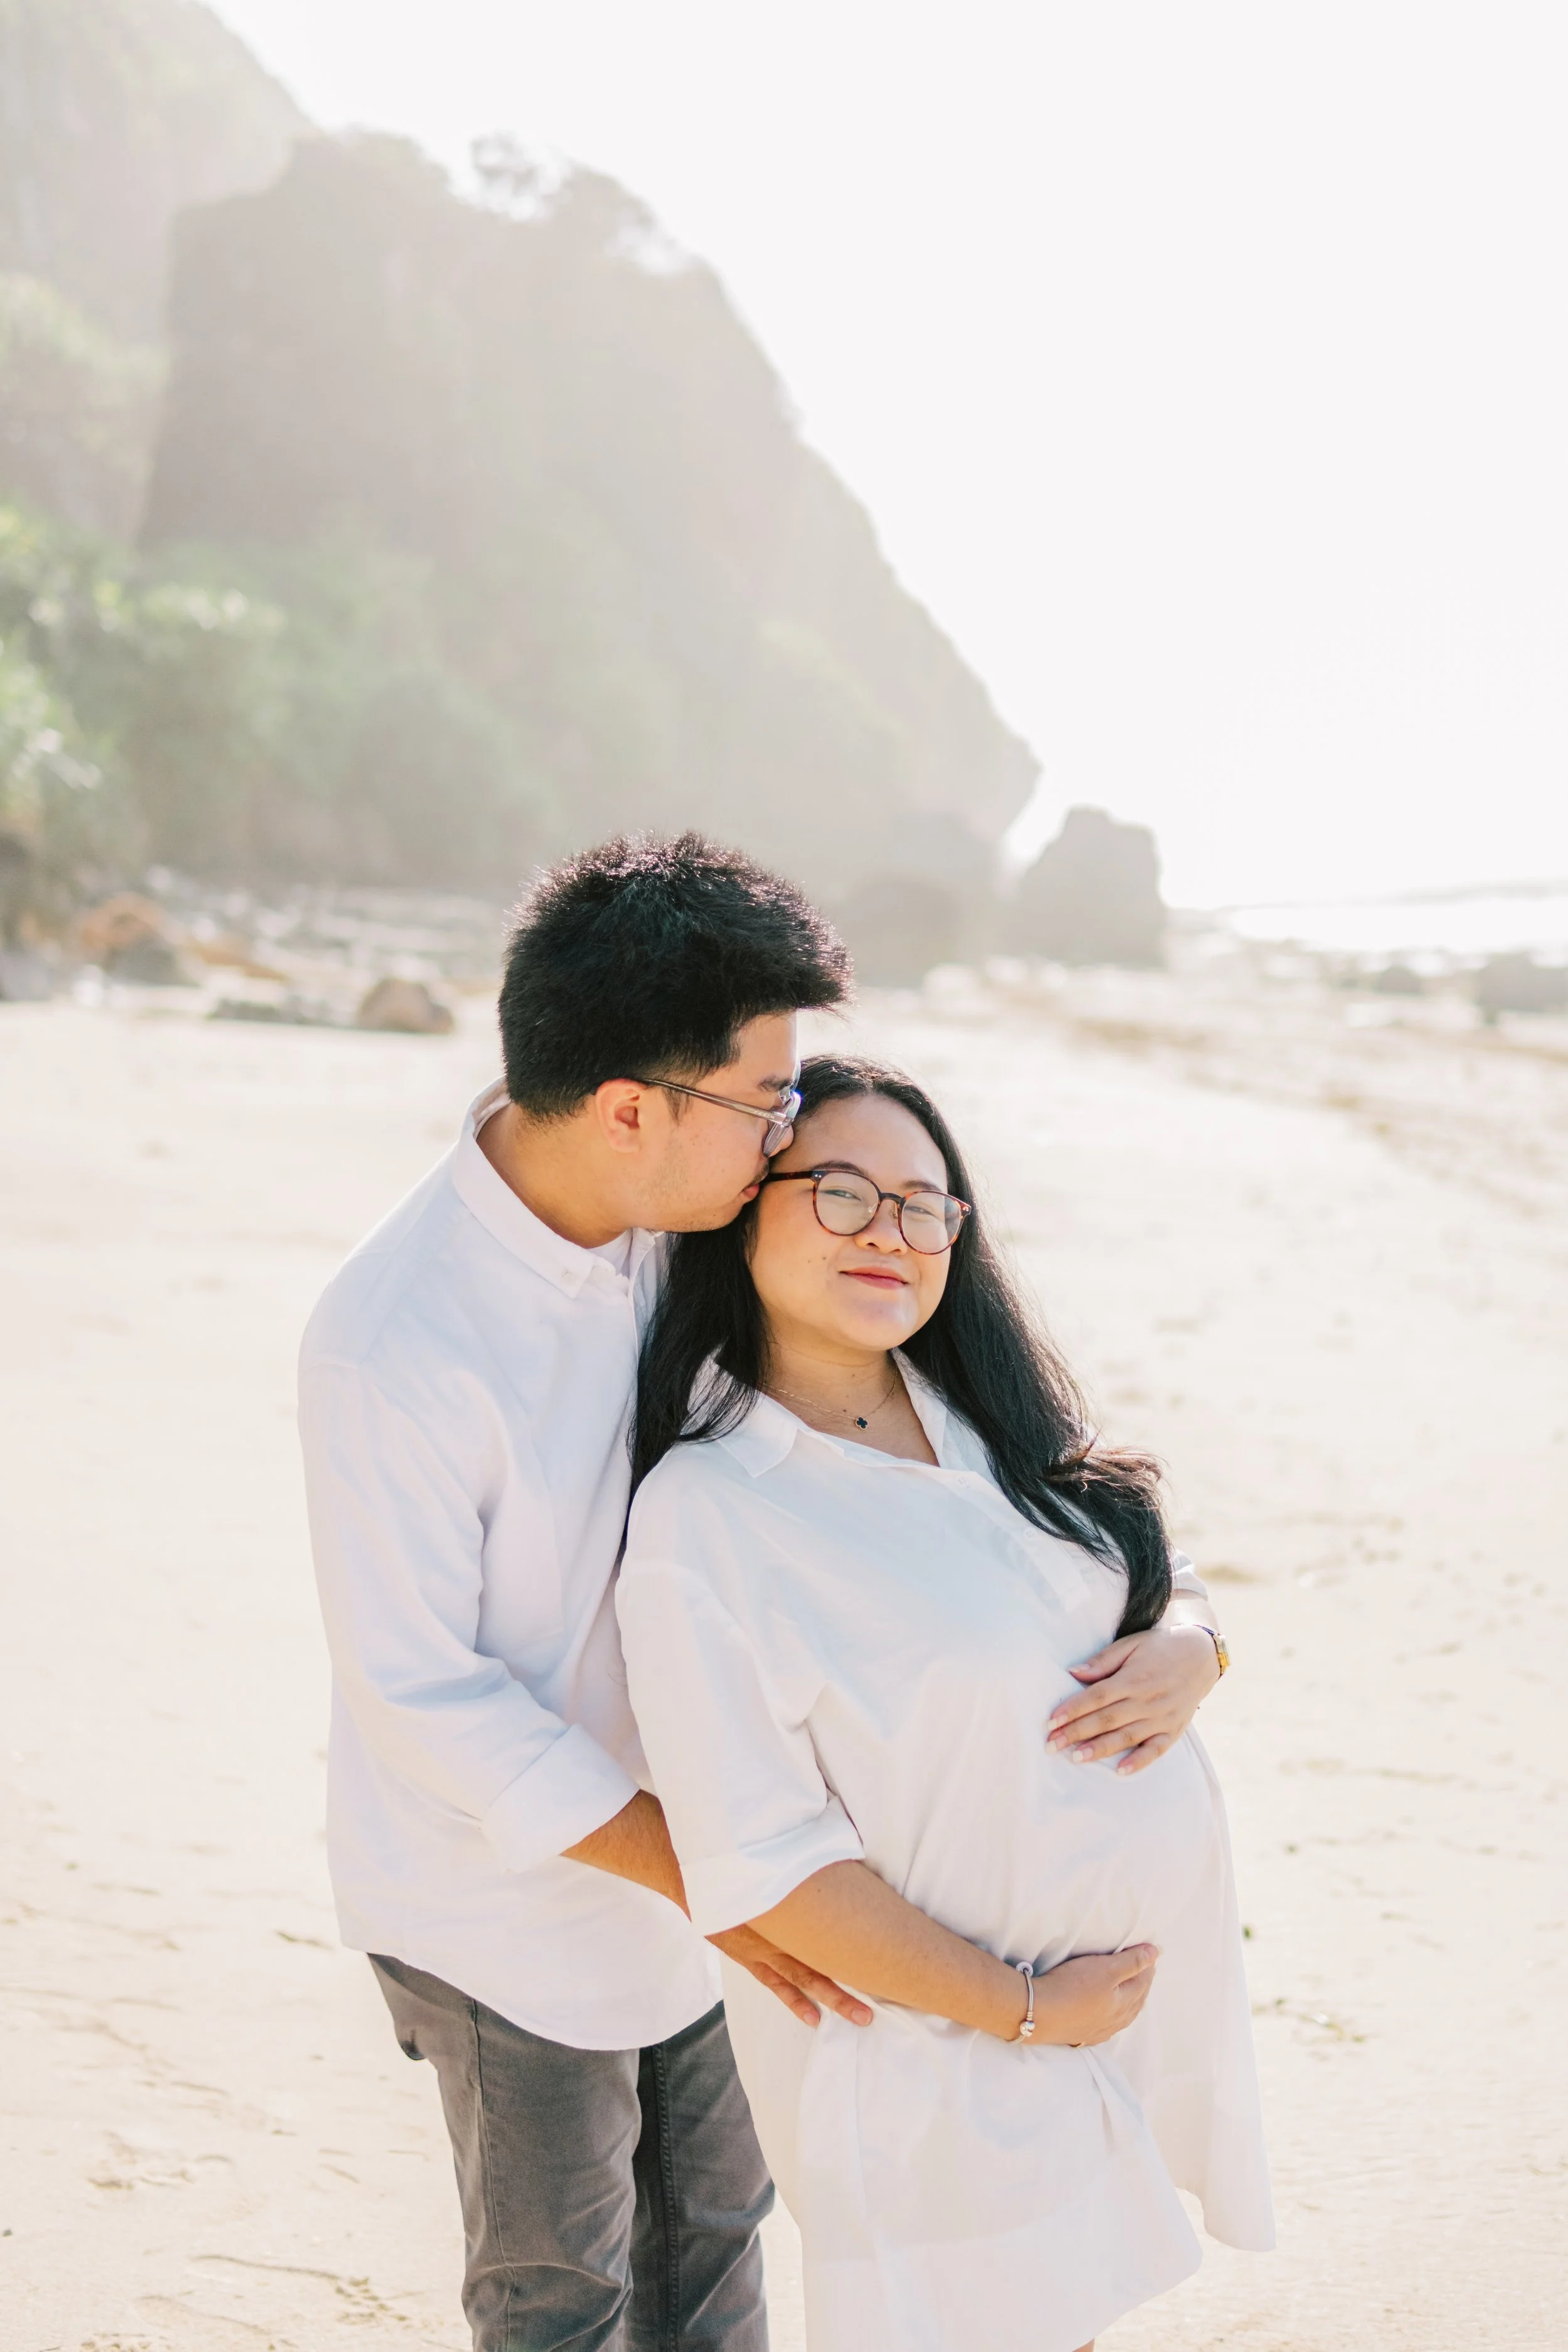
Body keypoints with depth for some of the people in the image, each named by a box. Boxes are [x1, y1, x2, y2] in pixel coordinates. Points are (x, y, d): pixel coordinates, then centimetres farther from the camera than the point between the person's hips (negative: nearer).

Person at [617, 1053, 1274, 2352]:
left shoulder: (994, 1417, 2)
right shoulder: (703, 1515, -18)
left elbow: (1170, 1584, 13)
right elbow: (763, 1860, -18)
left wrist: (1185, 1651, -11)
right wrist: (1020, 2007, -15)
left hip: (1154, 1955, 6)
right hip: (947, 2037, -6)